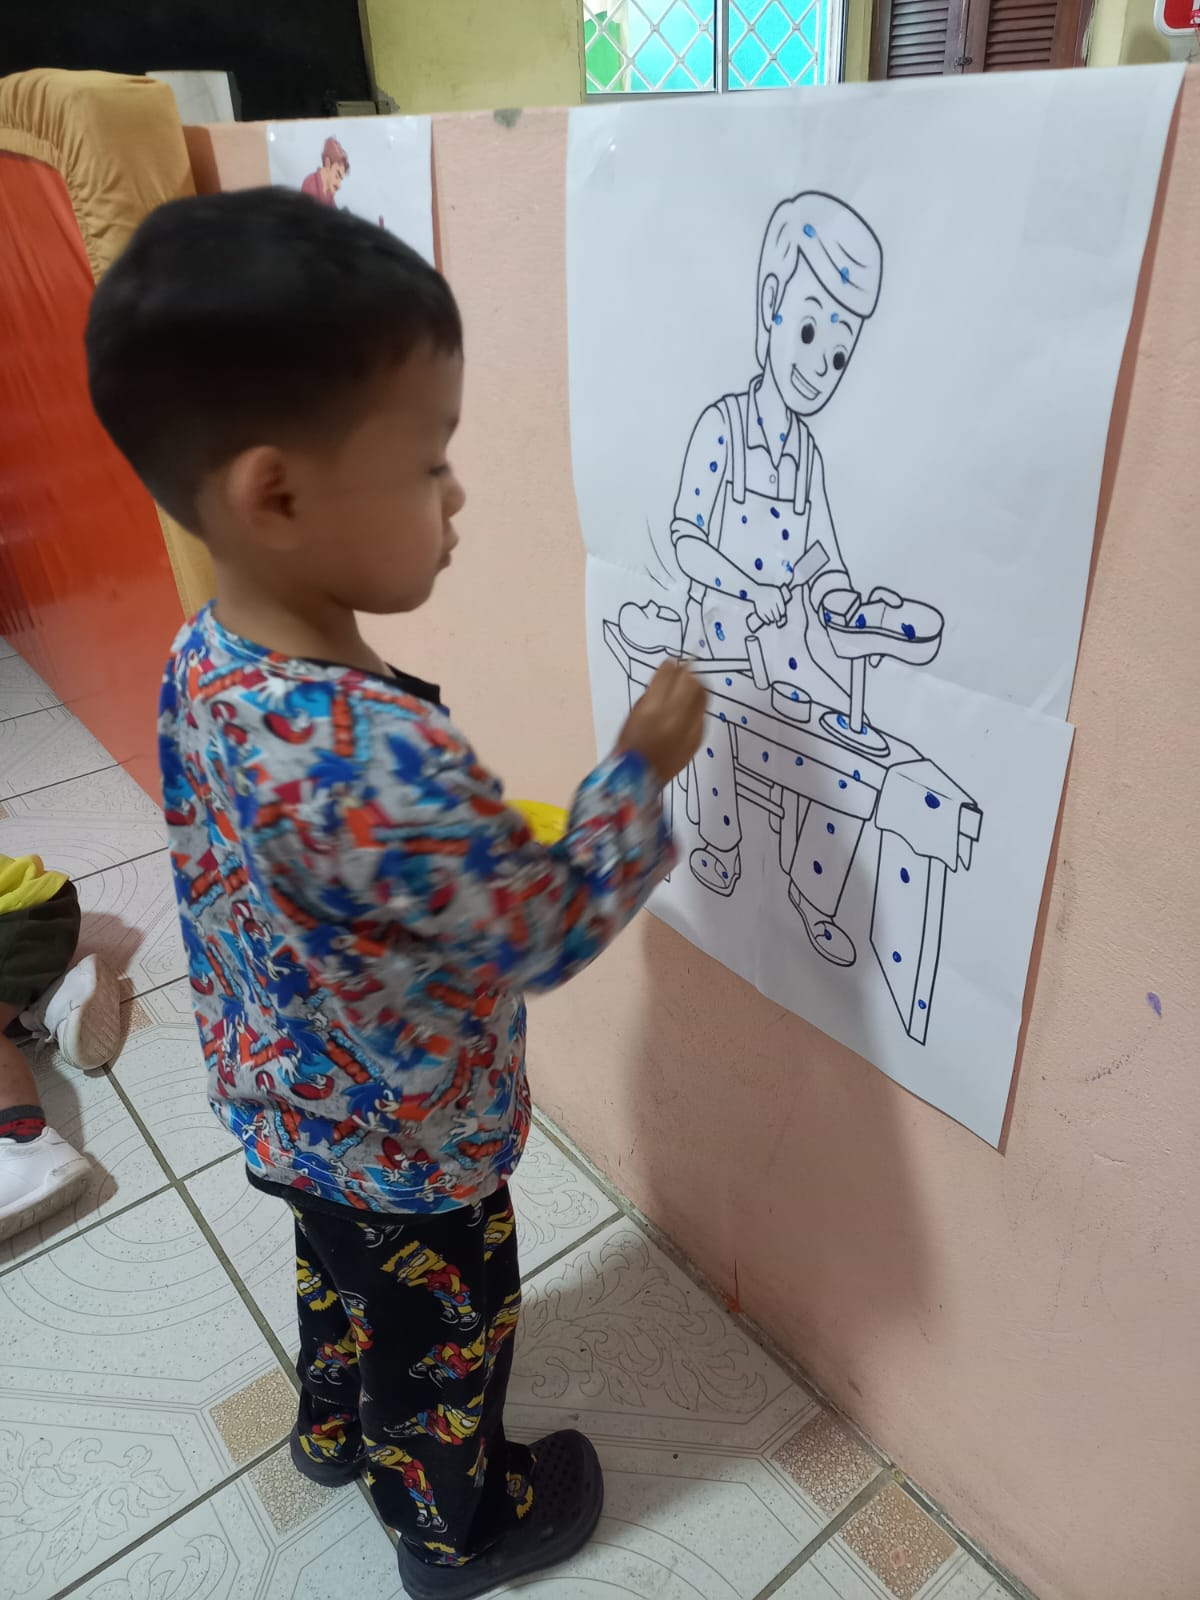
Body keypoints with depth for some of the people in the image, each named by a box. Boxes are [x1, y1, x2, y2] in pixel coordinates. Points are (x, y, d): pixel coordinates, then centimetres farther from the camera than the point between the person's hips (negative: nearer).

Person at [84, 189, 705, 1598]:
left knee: (339, 1272, 34)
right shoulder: (377, 755, -42)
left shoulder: (207, 660, -14)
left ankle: (333, 1427, 64)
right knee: (445, 1338, 23)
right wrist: (642, 768, -18)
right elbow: (547, 931, -29)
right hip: (411, 1147, -7)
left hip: (287, 1105, 7)